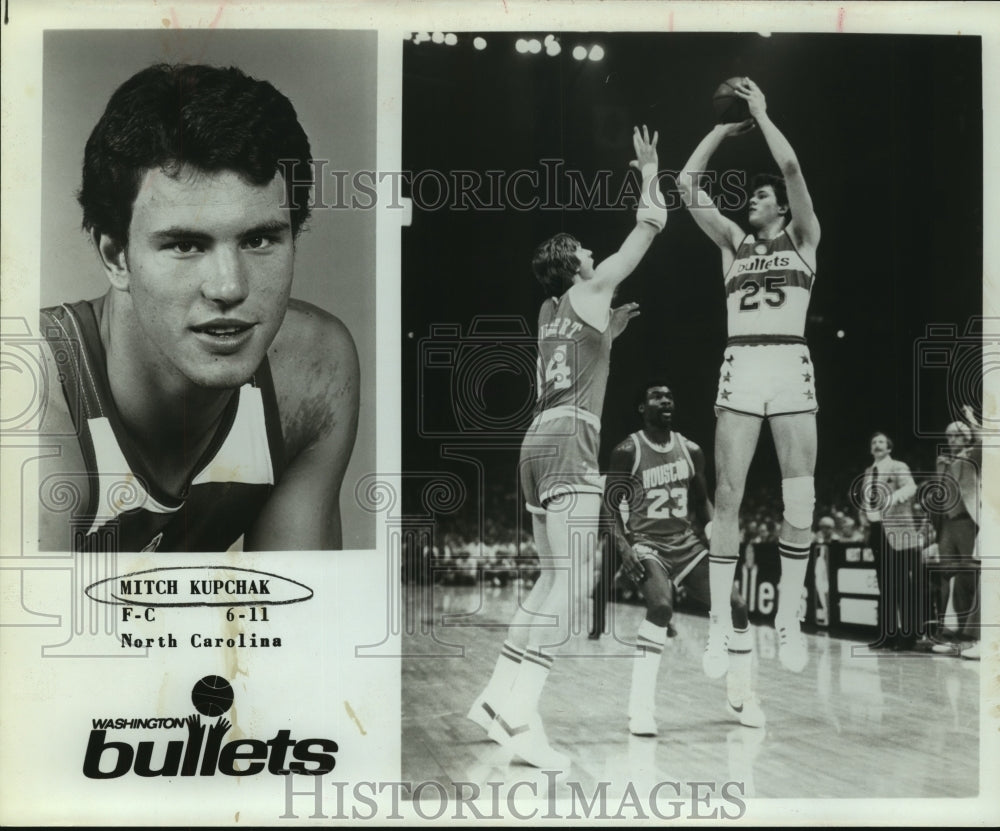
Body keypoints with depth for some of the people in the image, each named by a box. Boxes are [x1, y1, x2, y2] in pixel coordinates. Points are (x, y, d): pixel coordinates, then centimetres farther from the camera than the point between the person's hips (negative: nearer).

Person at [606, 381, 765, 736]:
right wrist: (624, 547, -21)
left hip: (687, 543, 5)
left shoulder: (691, 450, 6)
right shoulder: (627, 452, -8)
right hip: (647, 544, -5)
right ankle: (640, 707, -25)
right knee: (661, 606, -32)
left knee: (736, 606, -6)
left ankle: (740, 697, 15)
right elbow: (610, 507, -7)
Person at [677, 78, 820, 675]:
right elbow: (688, 184, 12)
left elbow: (792, 167, -2)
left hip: (791, 367, -1)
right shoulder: (734, 242, 20)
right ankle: (720, 622, 1)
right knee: (728, 498, -5)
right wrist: (723, 129, 15)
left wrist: (762, 114, 7)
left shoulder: (803, 238, 14)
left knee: (800, 504, -5)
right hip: (740, 369, 2)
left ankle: (789, 619, 7)